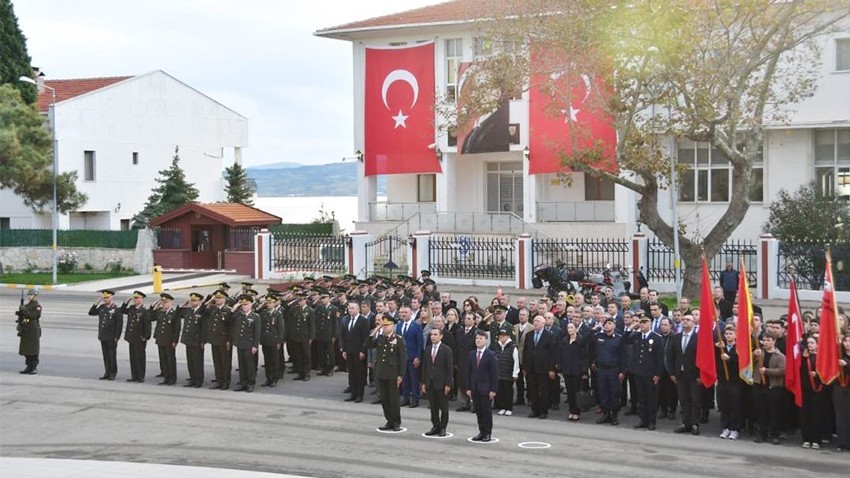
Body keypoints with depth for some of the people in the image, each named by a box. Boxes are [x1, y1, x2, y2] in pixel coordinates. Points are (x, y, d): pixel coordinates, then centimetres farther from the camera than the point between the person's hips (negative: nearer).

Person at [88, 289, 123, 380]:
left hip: (111, 337, -6)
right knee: (105, 355, 9)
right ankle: (107, 373, 16)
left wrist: (116, 337, -13)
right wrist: (96, 303, 2)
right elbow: (91, 313, 12)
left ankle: (113, 374, 8)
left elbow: (119, 324, -9)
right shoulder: (101, 307, 10)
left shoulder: (116, 309, -8)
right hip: (103, 336, 6)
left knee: (112, 355, 1)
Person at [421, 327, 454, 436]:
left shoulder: (446, 350, -6)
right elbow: (424, 366, 12)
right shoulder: (427, 349, 9)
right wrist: (424, 382, 8)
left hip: (441, 383, -5)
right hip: (430, 383, 5)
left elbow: (450, 368, -8)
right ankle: (435, 426, 17)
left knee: (443, 407, 3)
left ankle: (442, 428, 12)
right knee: (433, 407, 8)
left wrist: (448, 384, -12)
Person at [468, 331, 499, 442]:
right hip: (475, 389, 5)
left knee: (487, 411, 2)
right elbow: (469, 372, 10)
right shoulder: (472, 354, 9)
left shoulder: (491, 355, -7)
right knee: (478, 411, 7)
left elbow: (494, 373, -9)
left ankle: (488, 433, 11)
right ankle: (481, 432, 15)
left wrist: (493, 390, -13)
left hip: (486, 389, -5)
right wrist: (469, 388, 5)